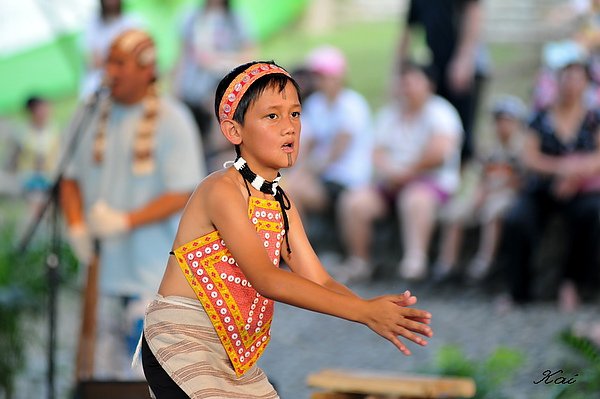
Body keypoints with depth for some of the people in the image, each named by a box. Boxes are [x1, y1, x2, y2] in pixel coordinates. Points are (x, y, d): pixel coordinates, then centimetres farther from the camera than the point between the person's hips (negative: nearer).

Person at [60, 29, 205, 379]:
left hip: (155, 272, -6)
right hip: (105, 268, 6)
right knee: (108, 367, 9)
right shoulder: (99, 117, 9)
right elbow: (72, 179, 15)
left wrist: (125, 221, -22)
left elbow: (183, 194, -13)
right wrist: (77, 225, -4)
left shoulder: (171, 120, -7)